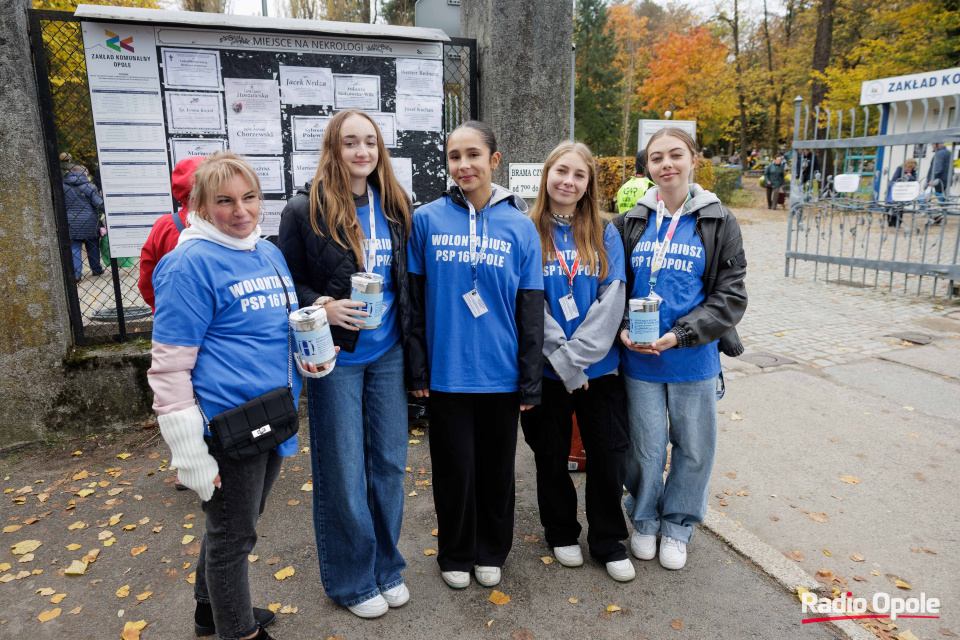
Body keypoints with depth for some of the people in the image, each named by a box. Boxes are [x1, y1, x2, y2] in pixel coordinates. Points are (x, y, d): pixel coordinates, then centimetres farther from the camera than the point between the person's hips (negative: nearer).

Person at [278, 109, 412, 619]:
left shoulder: (396, 206, 5)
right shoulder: (304, 210, -6)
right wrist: (322, 307, -21)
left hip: (388, 355, 4)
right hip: (337, 359, -3)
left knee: (389, 463, 13)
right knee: (343, 472, 7)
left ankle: (386, 567, 34)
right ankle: (351, 580, 29)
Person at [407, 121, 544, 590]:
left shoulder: (520, 227, 1)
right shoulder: (426, 220, -2)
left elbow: (531, 309, 2)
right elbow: (414, 301, 1)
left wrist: (530, 382, 0)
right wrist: (417, 370, -2)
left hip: (501, 373, 1)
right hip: (446, 371, -1)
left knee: (497, 466, 15)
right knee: (454, 467, 11)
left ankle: (491, 551, 38)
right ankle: (455, 555, 35)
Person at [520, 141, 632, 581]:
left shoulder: (605, 234, 3)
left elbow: (612, 299, -5)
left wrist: (578, 353, -14)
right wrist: (561, 357, -14)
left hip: (599, 366, 1)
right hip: (546, 367, -1)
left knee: (608, 454, 8)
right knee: (551, 454, 13)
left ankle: (608, 542, 28)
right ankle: (561, 533, 35)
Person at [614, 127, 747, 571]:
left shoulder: (718, 222, -1)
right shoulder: (631, 223, 3)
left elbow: (731, 296, -5)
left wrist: (680, 334, -16)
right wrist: (623, 330, -11)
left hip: (694, 360, 0)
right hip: (639, 361, 1)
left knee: (694, 448, 11)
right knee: (645, 448, 11)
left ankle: (677, 526, 35)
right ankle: (644, 521, 36)